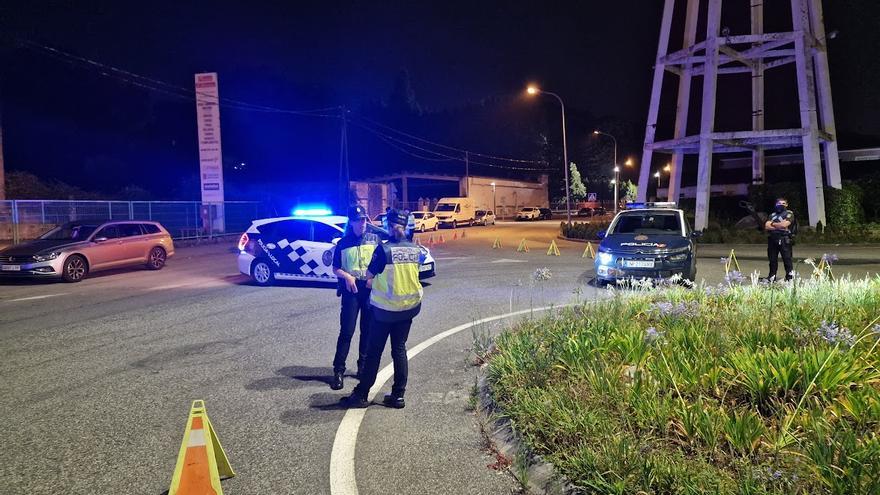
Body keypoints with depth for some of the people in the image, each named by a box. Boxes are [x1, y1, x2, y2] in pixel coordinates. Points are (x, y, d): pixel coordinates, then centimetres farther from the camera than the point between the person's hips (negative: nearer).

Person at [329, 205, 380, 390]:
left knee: (368, 331, 8)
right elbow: (336, 268, 7)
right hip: (351, 290, -1)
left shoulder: (375, 239, 5)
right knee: (346, 331, -6)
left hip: (371, 289, 1)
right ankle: (338, 370, 0)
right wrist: (347, 276, -13)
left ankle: (363, 366, 22)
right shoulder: (343, 243, 4)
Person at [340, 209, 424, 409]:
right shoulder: (415, 249, -1)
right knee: (399, 349, 12)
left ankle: (361, 395, 12)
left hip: (385, 308, -4)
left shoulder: (384, 249, -16)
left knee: (374, 351, 5)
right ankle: (398, 395, 14)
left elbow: (369, 274, -8)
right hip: (410, 306, 4)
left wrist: (371, 280, 16)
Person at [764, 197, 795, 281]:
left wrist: (772, 224, 1)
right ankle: (771, 277, 16)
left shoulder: (789, 214, 3)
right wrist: (779, 226, -8)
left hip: (784, 240, -5)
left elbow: (784, 224, -13)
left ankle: (790, 277, -6)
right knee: (772, 259, 9)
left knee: (787, 259, -7)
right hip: (772, 239, 5)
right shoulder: (772, 215, 17)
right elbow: (766, 226, 2)